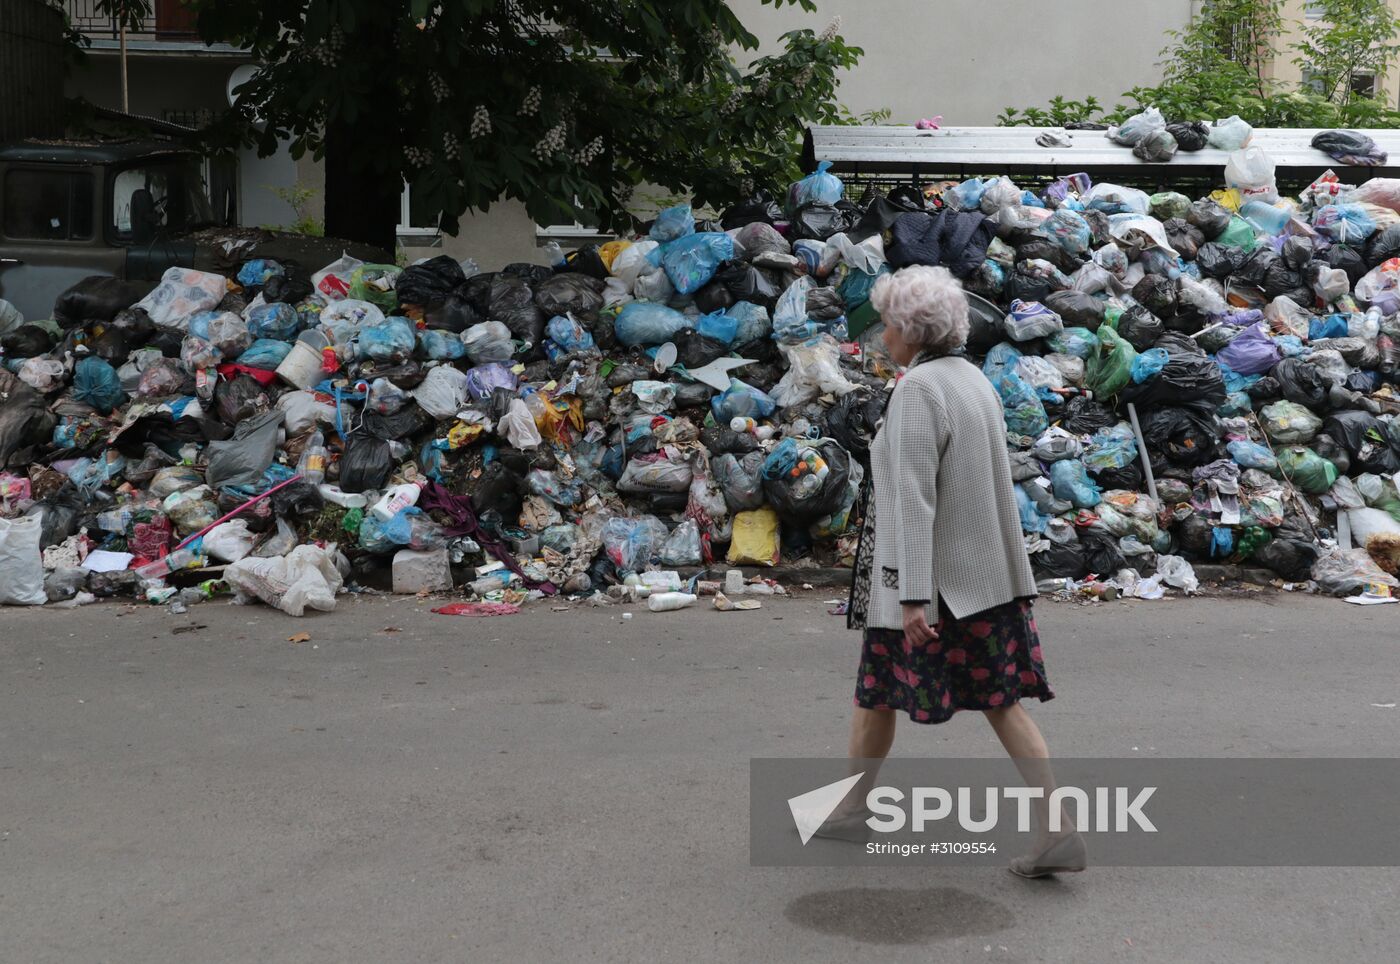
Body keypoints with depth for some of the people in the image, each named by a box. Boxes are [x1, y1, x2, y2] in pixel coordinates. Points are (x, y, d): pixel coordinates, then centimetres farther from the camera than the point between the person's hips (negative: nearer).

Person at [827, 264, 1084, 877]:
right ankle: (1057, 832, -4)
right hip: (986, 572, 8)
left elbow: (912, 496, -23)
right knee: (1001, 702, 5)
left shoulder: (917, 389, -18)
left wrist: (912, 596, -25)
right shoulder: (976, 382, 9)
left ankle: (851, 804, 32)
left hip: (928, 573, -8)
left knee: (877, 690, 14)